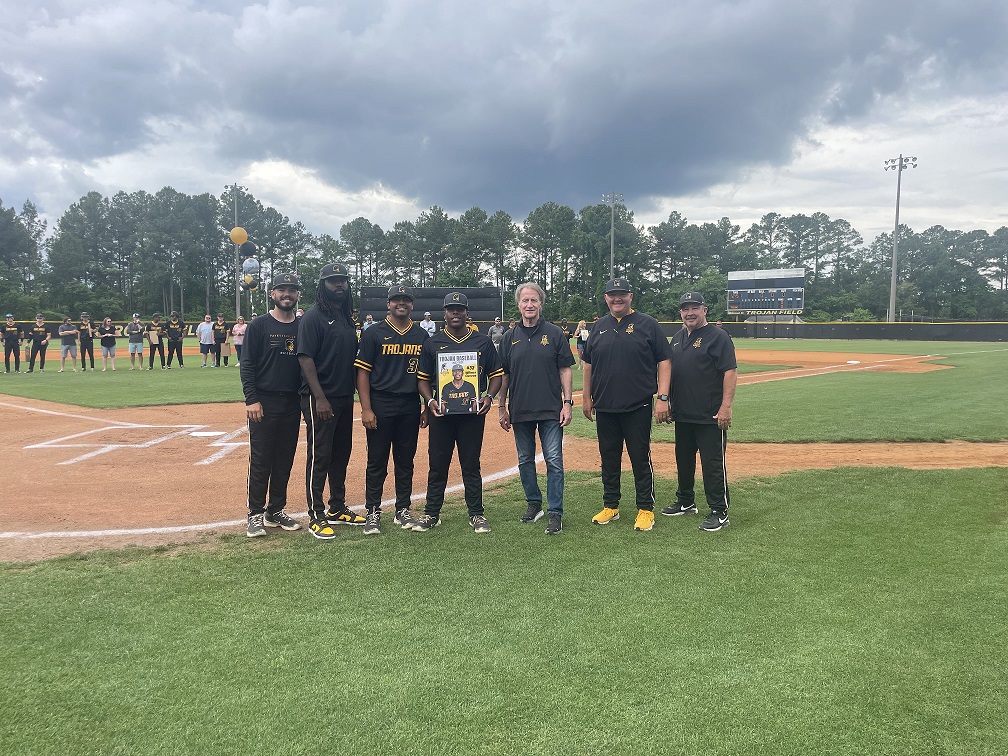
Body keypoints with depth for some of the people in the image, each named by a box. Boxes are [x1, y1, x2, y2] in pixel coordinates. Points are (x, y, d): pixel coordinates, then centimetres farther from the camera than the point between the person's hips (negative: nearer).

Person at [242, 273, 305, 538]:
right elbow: (247, 364, -5)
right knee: (260, 460, -1)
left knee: (285, 460, 9)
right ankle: (256, 514, 9)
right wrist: (251, 399, -13)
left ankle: (276, 511, 21)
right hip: (264, 402, -4)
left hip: (293, 404, 4)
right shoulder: (259, 325, -2)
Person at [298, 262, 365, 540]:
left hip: (345, 398, 8)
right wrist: (320, 398, -21)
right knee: (319, 456, -3)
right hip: (320, 399, -8)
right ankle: (316, 517, 5)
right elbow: (305, 359, -15)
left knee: (341, 454, 14)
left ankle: (337, 509, 26)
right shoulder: (313, 317, -9)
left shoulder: (348, 319, 15)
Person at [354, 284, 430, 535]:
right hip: (380, 406, -3)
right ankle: (373, 513, 11)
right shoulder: (374, 333, -1)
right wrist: (366, 409, -11)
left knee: (406, 460, 10)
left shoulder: (421, 336, 10)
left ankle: (403, 510, 21)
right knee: (377, 461, 2)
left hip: (411, 407, 3)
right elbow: (363, 372, -4)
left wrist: (428, 408, 8)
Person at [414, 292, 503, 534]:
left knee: (471, 464, 5)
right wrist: (429, 400, -8)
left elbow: (496, 374, 10)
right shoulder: (432, 343, 7)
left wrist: (489, 396, -7)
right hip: (441, 413, 1)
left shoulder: (482, 342, 6)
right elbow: (423, 378, 9)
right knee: (437, 464, 6)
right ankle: (431, 513, 17)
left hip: (473, 413, 0)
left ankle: (476, 514, 16)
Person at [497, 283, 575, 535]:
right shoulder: (510, 337, 8)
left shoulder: (555, 334, 1)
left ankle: (555, 513, 2)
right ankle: (534, 504, 28)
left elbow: (565, 371, 1)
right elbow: (504, 375, 11)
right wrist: (501, 408, 8)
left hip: (551, 410, -3)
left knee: (554, 461, -4)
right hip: (520, 410, 3)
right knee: (525, 461, 12)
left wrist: (567, 403, -7)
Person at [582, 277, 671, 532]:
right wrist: (586, 397, 13)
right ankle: (610, 506, 24)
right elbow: (589, 364, 17)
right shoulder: (599, 326, 11)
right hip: (605, 406, 4)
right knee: (609, 458, 12)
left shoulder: (647, 324, -1)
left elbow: (664, 361, -3)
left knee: (641, 458, 1)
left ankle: (646, 509, 12)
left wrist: (662, 397, -11)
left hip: (638, 406, -4)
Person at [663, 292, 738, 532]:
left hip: (710, 416, -8)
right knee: (683, 460, 18)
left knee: (713, 464, -3)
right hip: (682, 415, 8)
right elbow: (670, 371, 21)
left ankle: (720, 512, 6)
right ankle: (685, 502, 33)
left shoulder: (717, 336, -9)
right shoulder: (678, 338, 14)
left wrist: (726, 407, -21)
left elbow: (730, 372, -14)